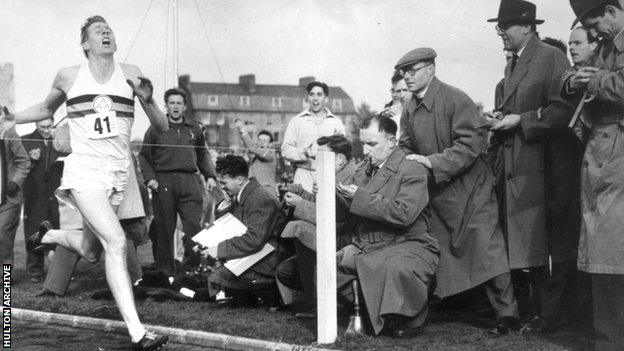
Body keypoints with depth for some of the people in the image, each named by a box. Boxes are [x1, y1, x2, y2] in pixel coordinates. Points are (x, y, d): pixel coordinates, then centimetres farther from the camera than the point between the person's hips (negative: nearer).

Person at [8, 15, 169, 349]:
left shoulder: (130, 73, 5)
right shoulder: (68, 76, 4)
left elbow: (162, 127, 5)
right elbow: (45, 109, 25)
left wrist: (147, 99, -13)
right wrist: (9, 117, 14)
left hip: (118, 174, 4)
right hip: (84, 170, -3)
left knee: (91, 251, 15)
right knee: (116, 242, -21)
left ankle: (49, 235, 49)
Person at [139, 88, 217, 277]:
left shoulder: (195, 129, 15)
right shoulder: (156, 129, 8)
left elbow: (203, 155, 22)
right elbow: (144, 156, 9)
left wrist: (210, 176, 9)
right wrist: (149, 178, -4)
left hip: (190, 181, 2)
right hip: (163, 182, -1)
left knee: (194, 227, -7)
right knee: (164, 229, 1)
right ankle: (166, 271, 9)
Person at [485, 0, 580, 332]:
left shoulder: (552, 57, -8)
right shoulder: (511, 65, 17)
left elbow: (562, 110, -16)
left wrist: (519, 121, -16)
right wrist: (499, 119, 5)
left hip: (544, 165, -8)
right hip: (513, 167, 8)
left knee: (546, 242, -1)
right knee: (517, 242, 10)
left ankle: (549, 314, 8)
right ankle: (525, 308, 19)